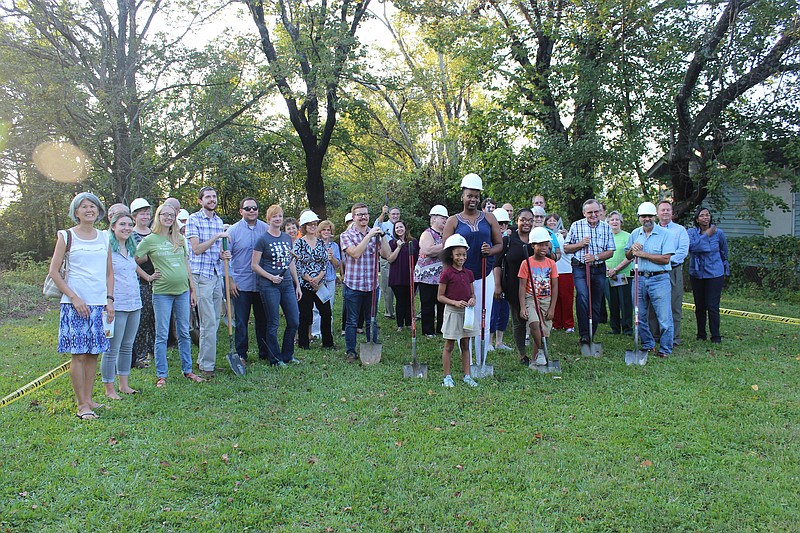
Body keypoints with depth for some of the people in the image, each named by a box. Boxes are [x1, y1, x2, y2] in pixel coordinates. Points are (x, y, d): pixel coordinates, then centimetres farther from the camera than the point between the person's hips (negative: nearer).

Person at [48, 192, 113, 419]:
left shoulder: (104, 238, 13)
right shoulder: (66, 236, 1)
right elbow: (54, 271, -2)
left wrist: (110, 300, 6)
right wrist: (74, 298, -11)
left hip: (99, 304, 4)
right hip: (75, 304, -4)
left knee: (93, 353, 7)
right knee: (78, 354, -4)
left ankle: (88, 399, 17)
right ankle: (82, 405, 2)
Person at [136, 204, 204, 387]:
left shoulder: (180, 239, 11)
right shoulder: (150, 240, -1)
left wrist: (193, 289, 13)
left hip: (182, 290, 4)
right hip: (162, 292, -4)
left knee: (184, 333, 11)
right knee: (162, 335, 1)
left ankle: (187, 370, 21)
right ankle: (161, 375, 10)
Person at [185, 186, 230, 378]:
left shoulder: (219, 221, 15)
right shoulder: (193, 219, -5)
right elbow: (197, 249, -13)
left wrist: (223, 254, 1)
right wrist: (217, 236, -18)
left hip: (217, 274, 7)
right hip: (201, 275, -7)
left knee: (214, 321, 10)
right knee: (209, 322, -8)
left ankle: (203, 359, 22)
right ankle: (206, 365, 0)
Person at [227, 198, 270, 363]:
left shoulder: (266, 229, 4)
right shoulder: (233, 230, -1)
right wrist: (230, 280, -6)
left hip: (262, 284, 2)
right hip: (240, 284, -2)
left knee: (263, 320, 10)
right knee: (241, 322, 4)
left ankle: (265, 354, 21)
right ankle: (241, 355, 15)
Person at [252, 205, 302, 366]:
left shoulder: (287, 238, 11)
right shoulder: (263, 239, -6)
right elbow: (254, 265, -6)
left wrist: (297, 285, 16)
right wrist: (271, 277, -17)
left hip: (287, 284, 6)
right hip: (269, 286, -6)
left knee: (294, 321, 6)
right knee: (273, 323, 2)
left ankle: (287, 355, 22)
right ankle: (275, 358, 15)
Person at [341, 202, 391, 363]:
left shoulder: (375, 233, 9)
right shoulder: (347, 235, -1)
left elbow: (386, 254, -1)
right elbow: (355, 253, -18)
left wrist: (382, 236, -13)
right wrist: (368, 236, -20)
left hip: (372, 285, 3)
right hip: (353, 285, -3)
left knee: (372, 321, 11)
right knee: (352, 321, 5)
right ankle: (350, 352, 16)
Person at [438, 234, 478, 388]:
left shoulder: (469, 273, 7)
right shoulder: (447, 273, -8)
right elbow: (440, 296, -7)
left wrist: (472, 299, -6)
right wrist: (455, 302, -19)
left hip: (467, 312, 5)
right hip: (452, 311, -5)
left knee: (465, 345, 11)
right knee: (449, 346, 3)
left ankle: (467, 376, 19)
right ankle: (447, 377, 11)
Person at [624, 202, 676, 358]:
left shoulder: (664, 234, -5)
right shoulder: (635, 234, 11)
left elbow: (665, 259, -14)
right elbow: (627, 256, 19)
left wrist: (643, 254, -14)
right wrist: (632, 249, -3)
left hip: (659, 279, -5)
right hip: (639, 279, 5)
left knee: (664, 317, -4)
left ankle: (665, 349, 7)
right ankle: (648, 345, 25)